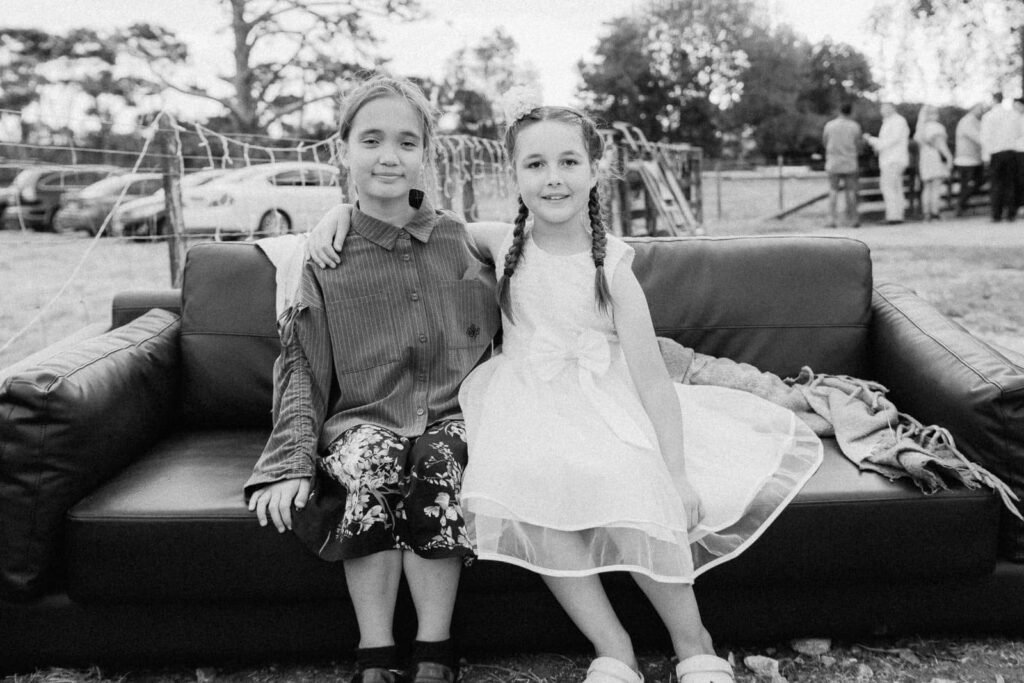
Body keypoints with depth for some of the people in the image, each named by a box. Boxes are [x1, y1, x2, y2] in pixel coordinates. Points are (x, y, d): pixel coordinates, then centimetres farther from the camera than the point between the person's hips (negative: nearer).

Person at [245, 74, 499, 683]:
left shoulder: (464, 242, 9)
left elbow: (503, 346, 12)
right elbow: (303, 370, 3)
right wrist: (293, 460, -11)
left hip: (453, 416, 1)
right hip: (362, 421, 0)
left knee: (438, 462, -31)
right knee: (372, 464, -32)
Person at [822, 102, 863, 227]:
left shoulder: (829, 125, -5)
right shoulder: (855, 126, -6)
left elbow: (825, 141, 9)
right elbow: (859, 144, -1)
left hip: (833, 163, 0)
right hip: (850, 163, 0)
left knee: (833, 192, 3)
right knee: (850, 192, 9)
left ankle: (831, 220, -6)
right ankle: (853, 219, 11)